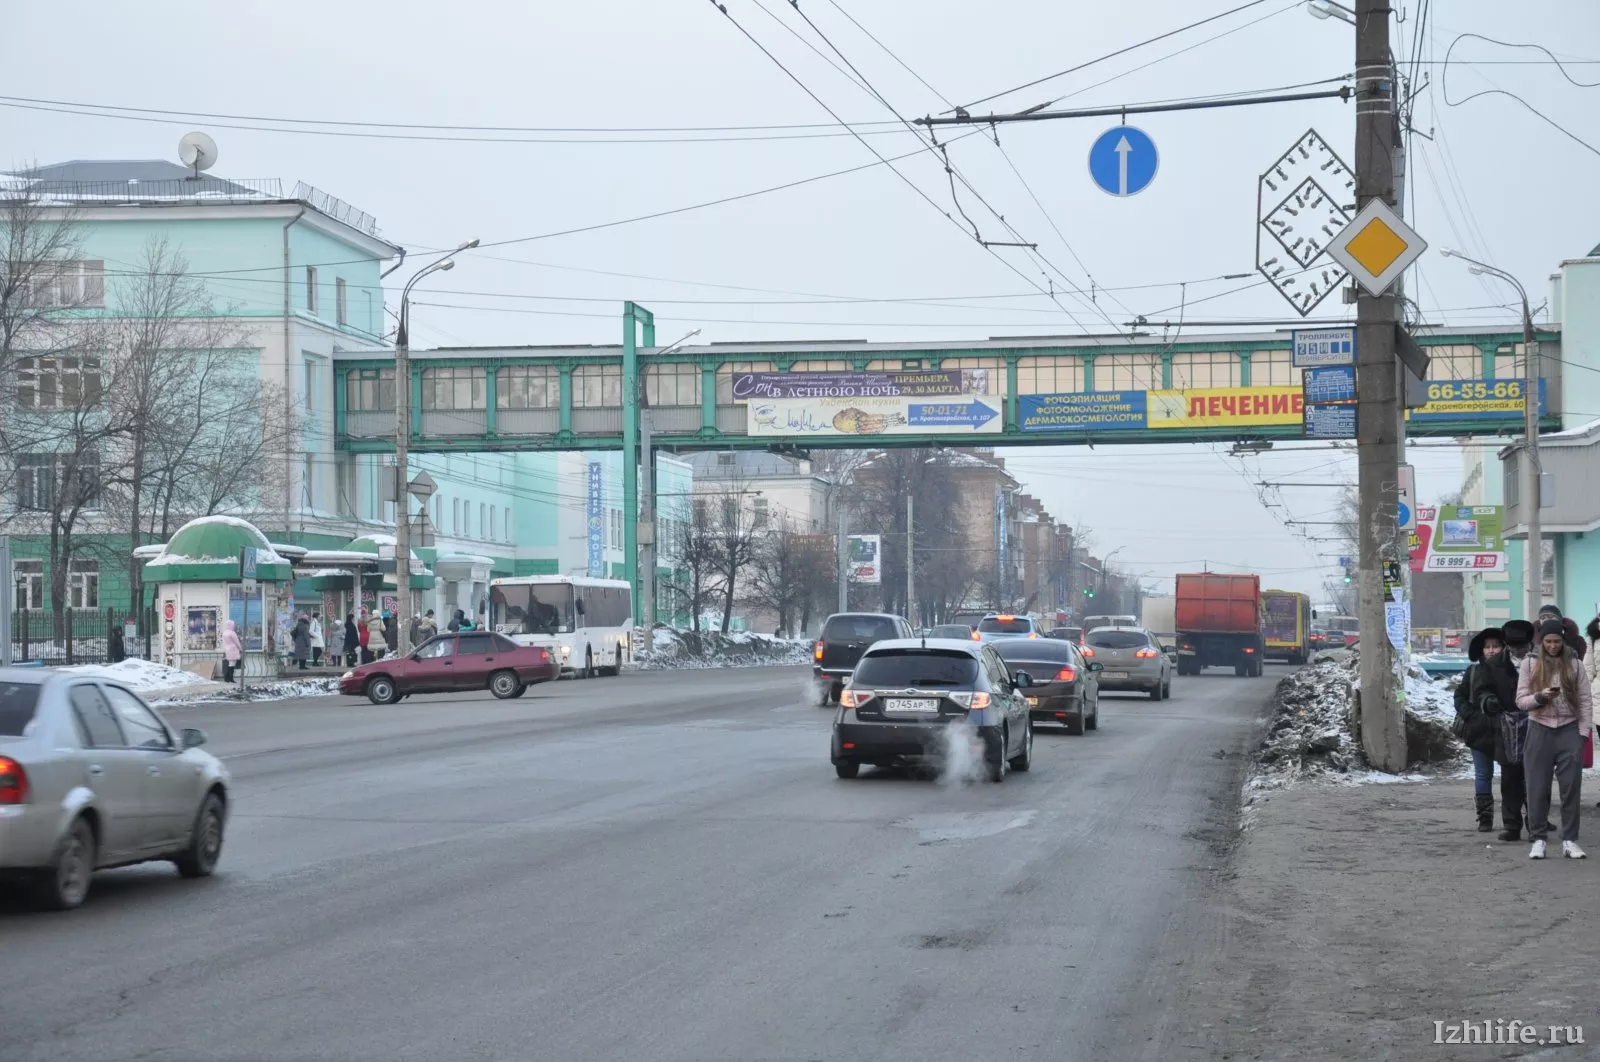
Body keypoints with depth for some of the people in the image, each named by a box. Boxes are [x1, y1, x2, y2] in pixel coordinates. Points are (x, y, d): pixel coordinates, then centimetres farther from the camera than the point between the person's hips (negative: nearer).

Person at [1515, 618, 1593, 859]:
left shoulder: (1574, 664, 3)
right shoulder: (1530, 664, 2)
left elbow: (1586, 701, 3)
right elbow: (1521, 701, 2)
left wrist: (1583, 733, -4)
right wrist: (1540, 696, -17)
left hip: (1569, 730, 0)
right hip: (1540, 730, 0)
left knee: (1571, 787, 0)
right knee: (1538, 788, 1)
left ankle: (1569, 841, 6)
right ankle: (1539, 839, 10)